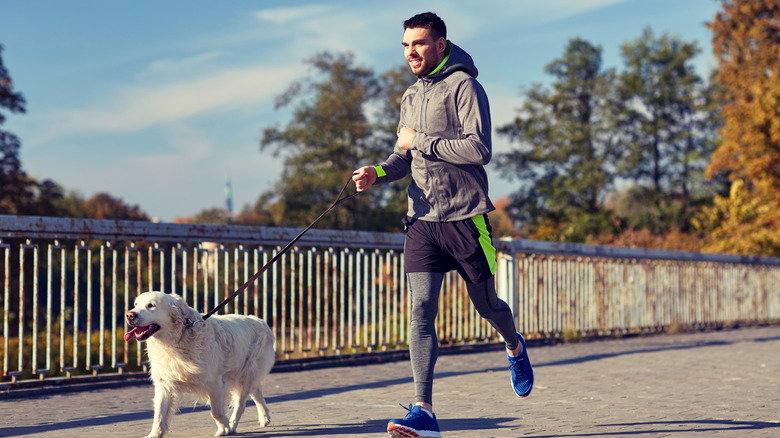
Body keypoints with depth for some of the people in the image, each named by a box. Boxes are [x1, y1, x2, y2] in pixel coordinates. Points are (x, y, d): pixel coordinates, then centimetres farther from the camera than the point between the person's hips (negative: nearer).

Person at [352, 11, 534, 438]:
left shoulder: (463, 86, -8)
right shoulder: (410, 97, 14)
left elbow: (479, 148, -19)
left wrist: (421, 141, -15)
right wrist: (378, 171, -2)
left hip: (465, 216, -5)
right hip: (422, 219, 5)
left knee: (485, 304, 11)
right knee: (421, 311, -7)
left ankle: (515, 347, 46)